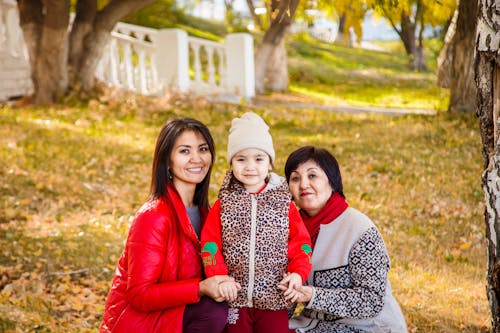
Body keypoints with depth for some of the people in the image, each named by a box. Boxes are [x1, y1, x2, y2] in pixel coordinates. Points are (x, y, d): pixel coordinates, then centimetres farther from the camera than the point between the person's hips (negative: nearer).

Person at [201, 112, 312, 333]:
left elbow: (300, 242, 2)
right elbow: (210, 242, -2)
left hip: (274, 299, 0)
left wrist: (298, 272, -14)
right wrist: (218, 276, -15)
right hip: (234, 298, 0)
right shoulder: (224, 203, 2)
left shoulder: (284, 203, 2)